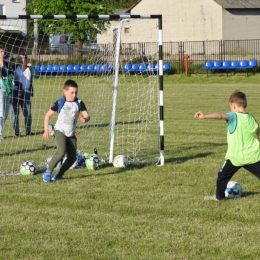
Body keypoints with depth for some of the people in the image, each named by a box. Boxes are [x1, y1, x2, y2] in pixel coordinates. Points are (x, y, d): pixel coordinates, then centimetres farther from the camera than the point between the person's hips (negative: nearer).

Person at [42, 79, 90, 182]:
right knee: (61, 151, -27)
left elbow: (87, 116, -6)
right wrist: (46, 130, -5)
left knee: (72, 157, 1)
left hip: (71, 134, 4)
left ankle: (58, 175, 18)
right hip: (60, 131, -4)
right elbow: (48, 115, 2)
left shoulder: (79, 103, -3)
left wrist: (85, 119, -31)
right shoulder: (60, 103, -7)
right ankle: (48, 172, -18)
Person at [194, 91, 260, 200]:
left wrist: (205, 116, -41)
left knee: (223, 175, 15)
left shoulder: (234, 116, -8)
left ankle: (219, 196, 24)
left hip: (235, 156, -4)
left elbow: (221, 115, -28)